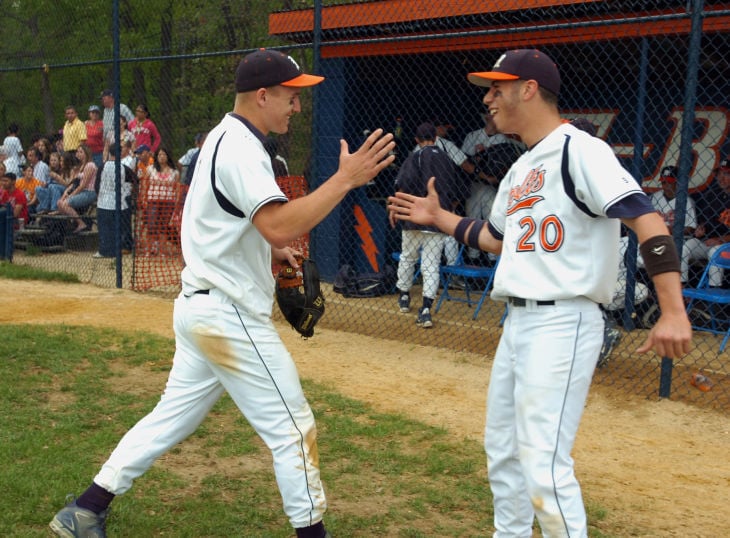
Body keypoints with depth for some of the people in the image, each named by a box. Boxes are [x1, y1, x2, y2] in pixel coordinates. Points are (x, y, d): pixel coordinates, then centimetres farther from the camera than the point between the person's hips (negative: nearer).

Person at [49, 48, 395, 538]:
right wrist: (344, 180, -33)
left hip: (200, 308, 10)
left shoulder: (224, 139, 14)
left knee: (173, 416, 17)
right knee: (293, 427, 1)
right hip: (232, 317, -10)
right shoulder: (242, 150, -19)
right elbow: (280, 226, -33)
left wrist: (271, 248, 12)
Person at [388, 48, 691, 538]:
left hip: (562, 323, -10)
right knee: (502, 449, 18)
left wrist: (673, 312, -31)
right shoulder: (519, 170, 16)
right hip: (518, 323, 10)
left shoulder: (579, 150, -12)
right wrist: (439, 218, 25)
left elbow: (645, 219, -22)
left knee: (543, 464, -14)